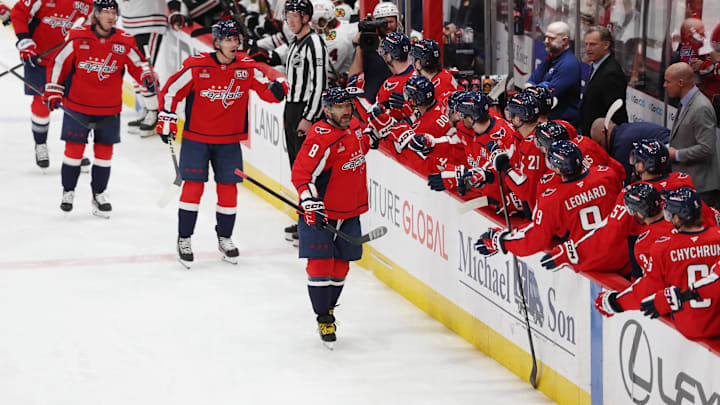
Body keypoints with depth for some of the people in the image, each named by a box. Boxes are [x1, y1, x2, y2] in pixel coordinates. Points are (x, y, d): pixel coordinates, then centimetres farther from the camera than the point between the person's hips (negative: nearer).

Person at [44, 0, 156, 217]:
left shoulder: (124, 42, -4)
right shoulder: (78, 38, -9)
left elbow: (138, 64, 5)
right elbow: (58, 63, -2)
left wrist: (147, 78, -16)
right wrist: (53, 91, -3)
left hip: (109, 108, 2)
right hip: (77, 105, -2)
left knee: (104, 150, 7)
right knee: (74, 148, 1)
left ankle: (99, 194, 21)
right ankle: (68, 191, 16)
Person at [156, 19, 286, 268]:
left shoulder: (248, 69, -4)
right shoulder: (196, 67, -13)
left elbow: (265, 90, -3)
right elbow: (171, 90, -6)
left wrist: (276, 90, -26)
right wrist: (166, 121, -8)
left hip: (229, 141, 3)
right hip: (196, 138, -3)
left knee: (228, 189, 6)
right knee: (193, 186, -6)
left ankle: (225, 238, 24)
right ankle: (184, 239, 6)